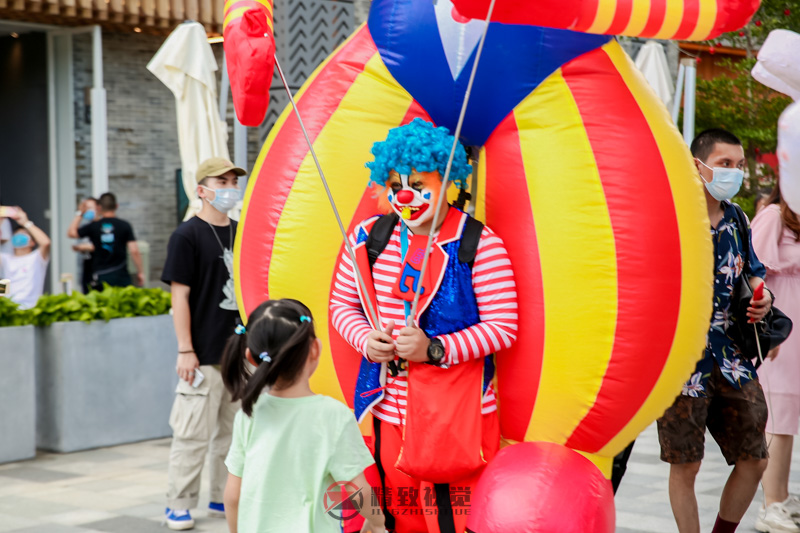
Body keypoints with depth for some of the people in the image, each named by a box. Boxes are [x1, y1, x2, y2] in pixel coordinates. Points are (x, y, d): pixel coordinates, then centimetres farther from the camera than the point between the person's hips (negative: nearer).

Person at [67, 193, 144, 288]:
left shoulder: (93, 226, 0)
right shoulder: (125, 226, -1)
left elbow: (71, 233, 14)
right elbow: (134, 251, -6)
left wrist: (80, 214, 20)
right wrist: (140, 272, 3)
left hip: (100, 277, 1)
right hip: (121, 276, 0)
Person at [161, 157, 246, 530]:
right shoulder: (187, 236, -7)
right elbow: (180, 296, -10)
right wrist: (185, 350, -14)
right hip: (204, 356, -6)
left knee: (234, 430, 12)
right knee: (193, 433, -3)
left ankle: (224, 498, 23)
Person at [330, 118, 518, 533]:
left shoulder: (478, 243, -7)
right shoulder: (368, 237, 7)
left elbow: (503, 327, -8)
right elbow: (342, 304, 17)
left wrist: (434, 349, -18)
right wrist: (365, 339, -5)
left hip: (457, 414, -4)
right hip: (387, 411, 4)